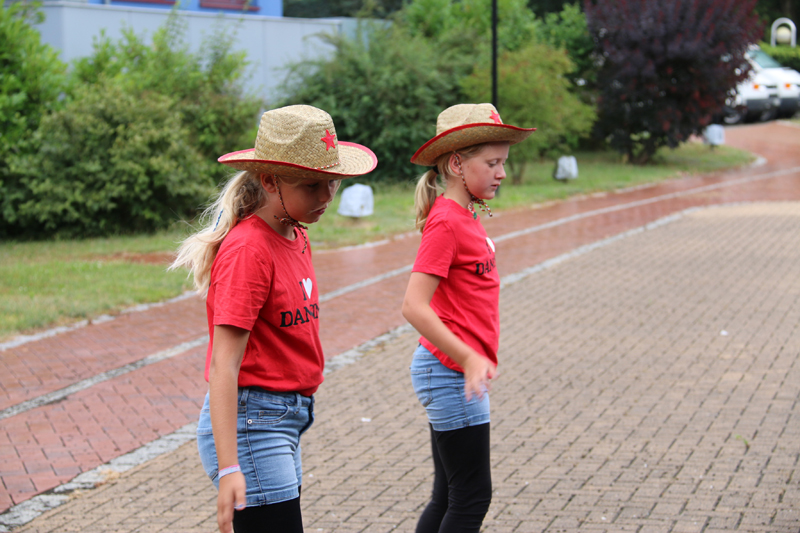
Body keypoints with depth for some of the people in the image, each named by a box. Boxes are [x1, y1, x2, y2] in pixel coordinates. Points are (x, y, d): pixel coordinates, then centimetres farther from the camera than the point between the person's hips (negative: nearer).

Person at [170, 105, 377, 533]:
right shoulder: (247, 251, -18)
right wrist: (229, 468, -27)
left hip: (285, 418, 9)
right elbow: (223, 366, -22)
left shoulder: (296, 238, 10)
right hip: (250, 421, -9)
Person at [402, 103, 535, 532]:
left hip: (463, 371, 9)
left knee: (449, 498, 14)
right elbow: (413, 306, -24)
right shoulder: (446, 222, -16)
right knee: (472, 498, -3)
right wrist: (469, 359, -27)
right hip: (450, 372, -9)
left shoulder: (466, 219, 11)